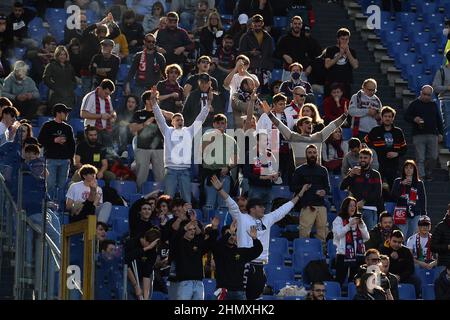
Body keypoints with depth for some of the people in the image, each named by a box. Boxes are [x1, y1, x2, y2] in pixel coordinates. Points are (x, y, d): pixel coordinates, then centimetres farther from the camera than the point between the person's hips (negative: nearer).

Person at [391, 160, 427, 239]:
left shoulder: (419, 183, 12)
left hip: (415, 214, 2)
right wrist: (401, 184, -12)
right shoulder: (398, 181, 8)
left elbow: (423, 199, 13)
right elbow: (393, 196, -3)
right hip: (402, 214, -2)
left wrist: (424, 214, 6)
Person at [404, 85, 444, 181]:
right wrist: (414, 119, -18)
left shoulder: (434, 105, 14)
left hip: (432, 135, 3)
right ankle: (421, 177, -8)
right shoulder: (414, 104, 4)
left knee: (433, 157, 3)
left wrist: (440, 133, 13)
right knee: (420, 159, -7)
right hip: (419, 135, -3)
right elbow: (406, 116, 2)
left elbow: (439, 120, 19)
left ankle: (428, 175, 21)